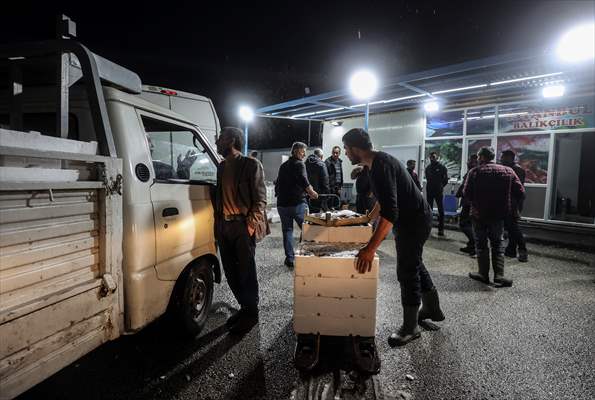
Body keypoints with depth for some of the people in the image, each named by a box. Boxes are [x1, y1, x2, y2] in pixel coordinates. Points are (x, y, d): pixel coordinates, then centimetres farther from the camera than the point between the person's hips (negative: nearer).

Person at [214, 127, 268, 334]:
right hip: (224, 226, 7)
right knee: (230, 271, 13)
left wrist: (251, 224, -14)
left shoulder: (251, 164, -5)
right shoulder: (222, 166, 14)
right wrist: (217, 223, 10)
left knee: (246, 272, 1)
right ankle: (244, 307, 30)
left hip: (243, 226, -6)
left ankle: (251, 313, 18)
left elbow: (260, 199, -7)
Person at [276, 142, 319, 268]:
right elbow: (304, 181, -19)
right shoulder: (299, 164, -6)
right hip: (297, 203, -6)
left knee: (287, 230, 9)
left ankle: (289, 258, 8)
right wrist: (312, 193, -7)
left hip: (282, 203, 6)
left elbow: (277, 184, 23)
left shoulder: (283, 166, 16)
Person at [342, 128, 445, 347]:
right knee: (414, 264, 22)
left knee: (407, 271, -1)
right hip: (412, 218, 10)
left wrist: (371, 248, -38)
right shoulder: (379, 160, 5)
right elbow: (385, 201, 19)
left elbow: (390, 212, -36)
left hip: (414, 221, -10)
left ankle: (410, 328, 15)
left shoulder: (380, 166, -28)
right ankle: (432, 309, 41)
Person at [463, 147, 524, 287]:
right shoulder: (508, 171, 1)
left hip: (479, 214, -3)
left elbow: (466, 194, -14)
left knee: (481, 245, 11)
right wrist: (507, 203, 13)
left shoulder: (475, 172, -10)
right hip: (499, 215, 3)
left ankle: (484, 274, 16)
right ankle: (499, 276, 6)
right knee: (497, 245, 15)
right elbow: (520, 193, -1)